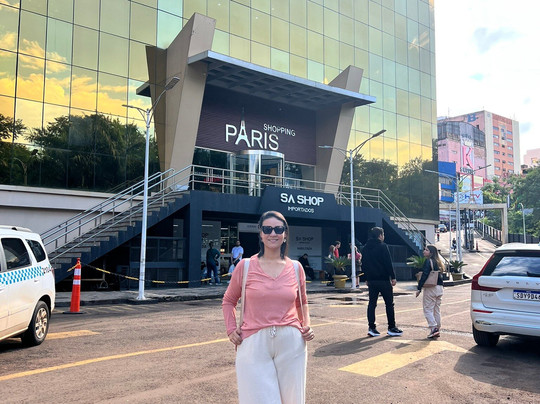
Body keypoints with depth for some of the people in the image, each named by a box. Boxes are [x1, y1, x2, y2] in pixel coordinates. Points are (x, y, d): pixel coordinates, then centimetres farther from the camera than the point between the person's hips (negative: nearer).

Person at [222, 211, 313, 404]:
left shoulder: (295, 268, 5)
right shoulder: (245, 266, 0)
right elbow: (228, 301, 11)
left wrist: (306, 326, 5)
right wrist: (231, 329, -1)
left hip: (291, 343, 2)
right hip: (254, 344, -2)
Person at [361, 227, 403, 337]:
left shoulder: (365, 248, 10)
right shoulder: (382, 246, -9)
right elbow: (388, 263, -12)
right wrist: (393, 277, -7)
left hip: (371, 280, 6)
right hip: (383, 279, -6)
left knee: (372, 304, 7)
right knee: (389, 304, 4)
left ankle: (371, 327, 3)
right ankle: (392, 328, 8)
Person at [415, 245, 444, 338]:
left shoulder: (428, 261, -12)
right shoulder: (438, 262, 13)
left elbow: (424, 276, -18)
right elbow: (440, 275, 15)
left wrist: (419, 288, -17)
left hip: (430, 289, -8)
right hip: (439, 288, 8)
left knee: (428, 309, -2)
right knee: (437, 309, 13)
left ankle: (433, 328, -11)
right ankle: (438, 329, 16)